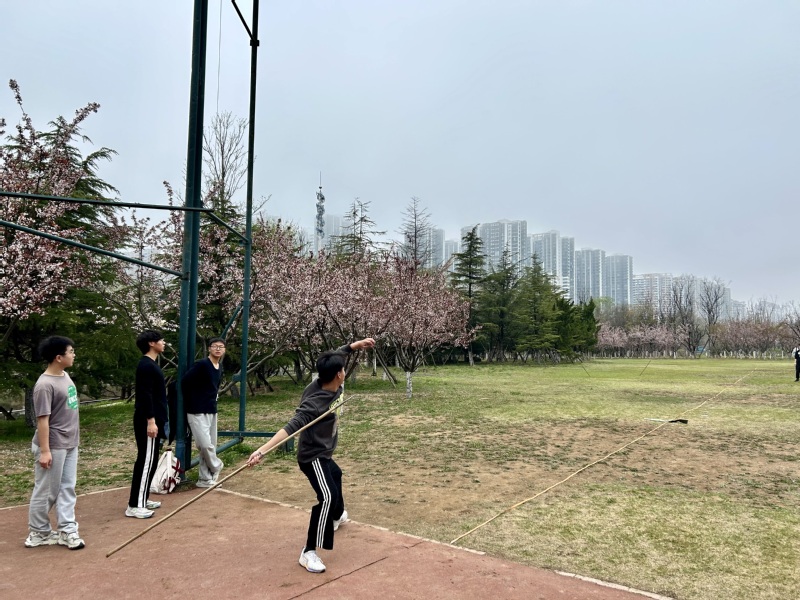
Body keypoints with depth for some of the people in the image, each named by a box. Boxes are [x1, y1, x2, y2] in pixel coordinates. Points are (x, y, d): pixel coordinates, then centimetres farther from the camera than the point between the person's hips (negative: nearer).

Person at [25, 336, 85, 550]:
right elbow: (43, 419, -21)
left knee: (67, 489, 11)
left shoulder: (65, 376, 6)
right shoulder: (45, 385, -20)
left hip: (70, 444, 8)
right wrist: (44, 451, -21)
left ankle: (67, 530, 17)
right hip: (53, 447, -8)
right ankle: (38, 533, 22)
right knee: (46, 492, 6)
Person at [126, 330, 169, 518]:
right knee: (146, 461, -7)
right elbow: (145, 395, -22)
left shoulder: (152, 364, 16)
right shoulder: (146, 365, -16)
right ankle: (134, 505, -2)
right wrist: (150, 420, -24)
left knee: (150, 461, 14)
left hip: (154, 420, 11)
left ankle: (142, 499, 23)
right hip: (147, 422, -11)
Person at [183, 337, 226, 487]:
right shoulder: (201, 365, -16)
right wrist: (190, 403, -7)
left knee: (210, 446, 10)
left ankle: (205, 479, 19)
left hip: (212, 411, 8)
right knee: (205, 445, -11)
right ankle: (216, 467, 15)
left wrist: (213, 397, 12)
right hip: (197, 412, -8)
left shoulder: (220, 367, 10)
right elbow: (185, 382, -16)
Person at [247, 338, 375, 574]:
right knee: (327, 497, -26)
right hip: (312, 456, -10)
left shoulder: (331, 385, -13)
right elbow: (291, 427, -44)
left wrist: (356, 344, 5)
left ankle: (337, 516, 63)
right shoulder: (314, 403, -35)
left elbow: (336, 356, 4)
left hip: (323, 454, 10)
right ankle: (309, 552, -19)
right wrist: (263, 449, -54)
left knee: (335, 474, 34)